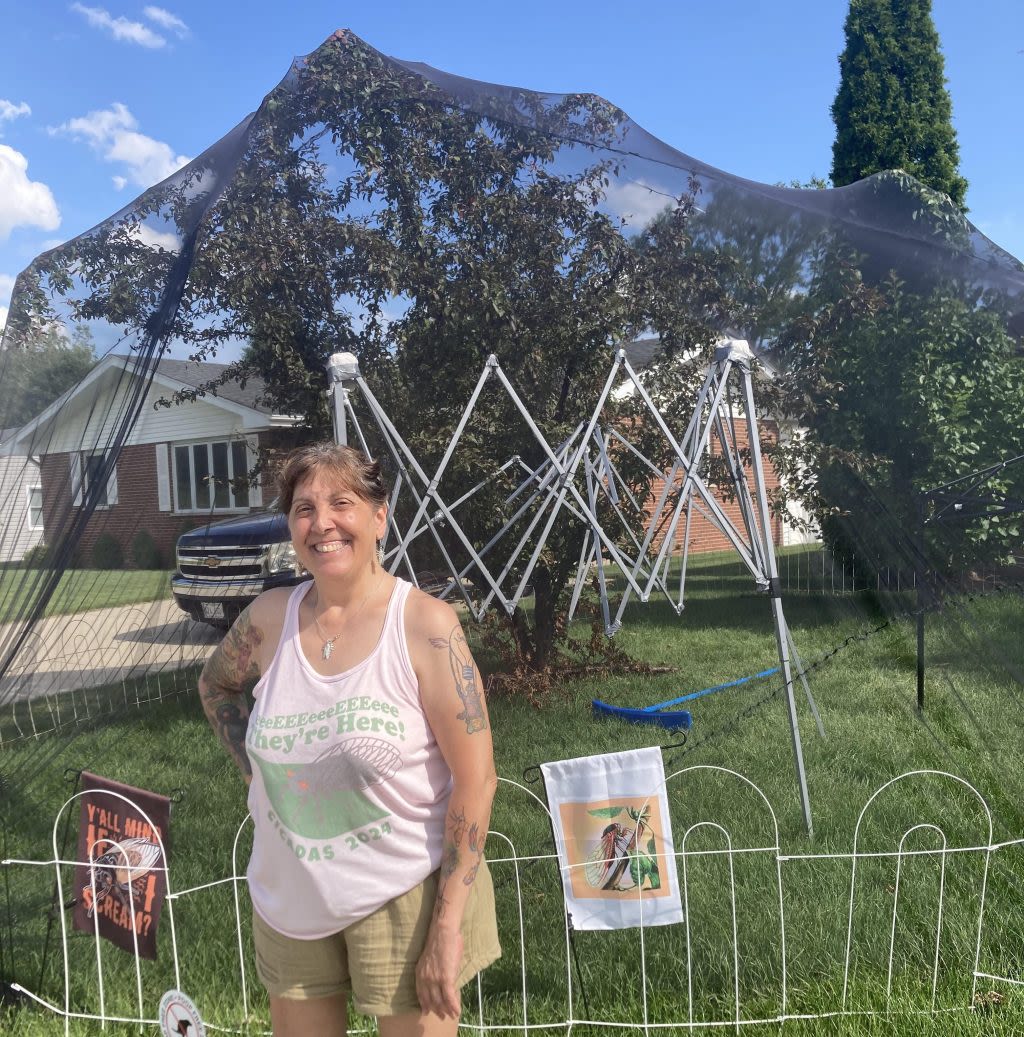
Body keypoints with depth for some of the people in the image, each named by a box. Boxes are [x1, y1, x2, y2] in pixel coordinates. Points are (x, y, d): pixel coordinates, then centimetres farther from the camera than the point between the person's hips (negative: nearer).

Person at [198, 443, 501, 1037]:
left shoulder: (425, 624, -18)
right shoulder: (270, 619, -6)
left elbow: (476, 780, -17)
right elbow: (217, 685, 17)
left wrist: (448, 927, -16)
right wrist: (256, 765, 2)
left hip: (403, 893, -4)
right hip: (289, 896, 4)